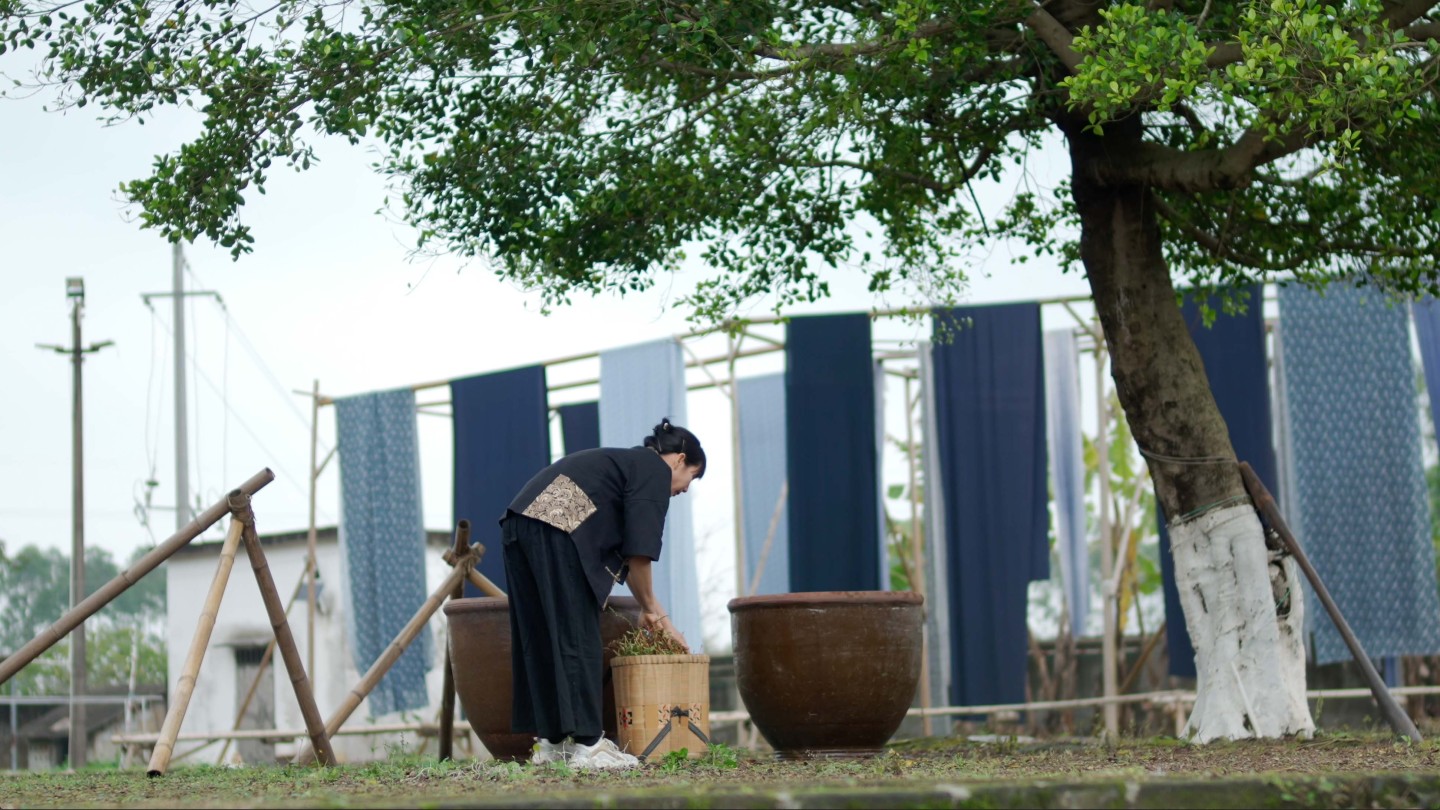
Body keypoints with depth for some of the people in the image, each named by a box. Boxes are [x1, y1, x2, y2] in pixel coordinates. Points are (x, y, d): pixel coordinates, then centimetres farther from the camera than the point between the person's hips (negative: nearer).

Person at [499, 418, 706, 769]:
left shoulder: (627, 462, 31)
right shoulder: (655, 470, 4)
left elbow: (623, 550, 34)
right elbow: (640, 551, -5)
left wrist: (652, 610, 33)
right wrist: (651, 608, 7)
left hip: (519, 525, 9)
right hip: (556, 530, -9)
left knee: (541, 641, 12)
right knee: (578, 640, -5)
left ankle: (550, 742, 16)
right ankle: (587, 746, -5)